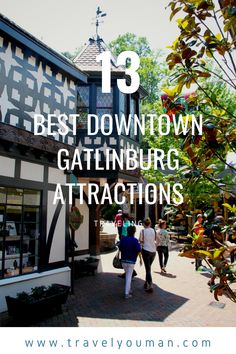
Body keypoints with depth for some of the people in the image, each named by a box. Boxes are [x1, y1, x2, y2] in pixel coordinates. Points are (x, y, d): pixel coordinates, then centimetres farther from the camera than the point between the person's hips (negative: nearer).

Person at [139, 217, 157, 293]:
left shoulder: (142, 231, -7)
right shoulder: (154, 231, 3)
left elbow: (140, 241, -9)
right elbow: (156, 241, 4)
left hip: (146, 250, -4)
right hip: (153, 251, 4)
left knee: (148, 268, 0)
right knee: (149, 267, 19)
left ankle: (150, 285, -6)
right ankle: (146, 283, 28)